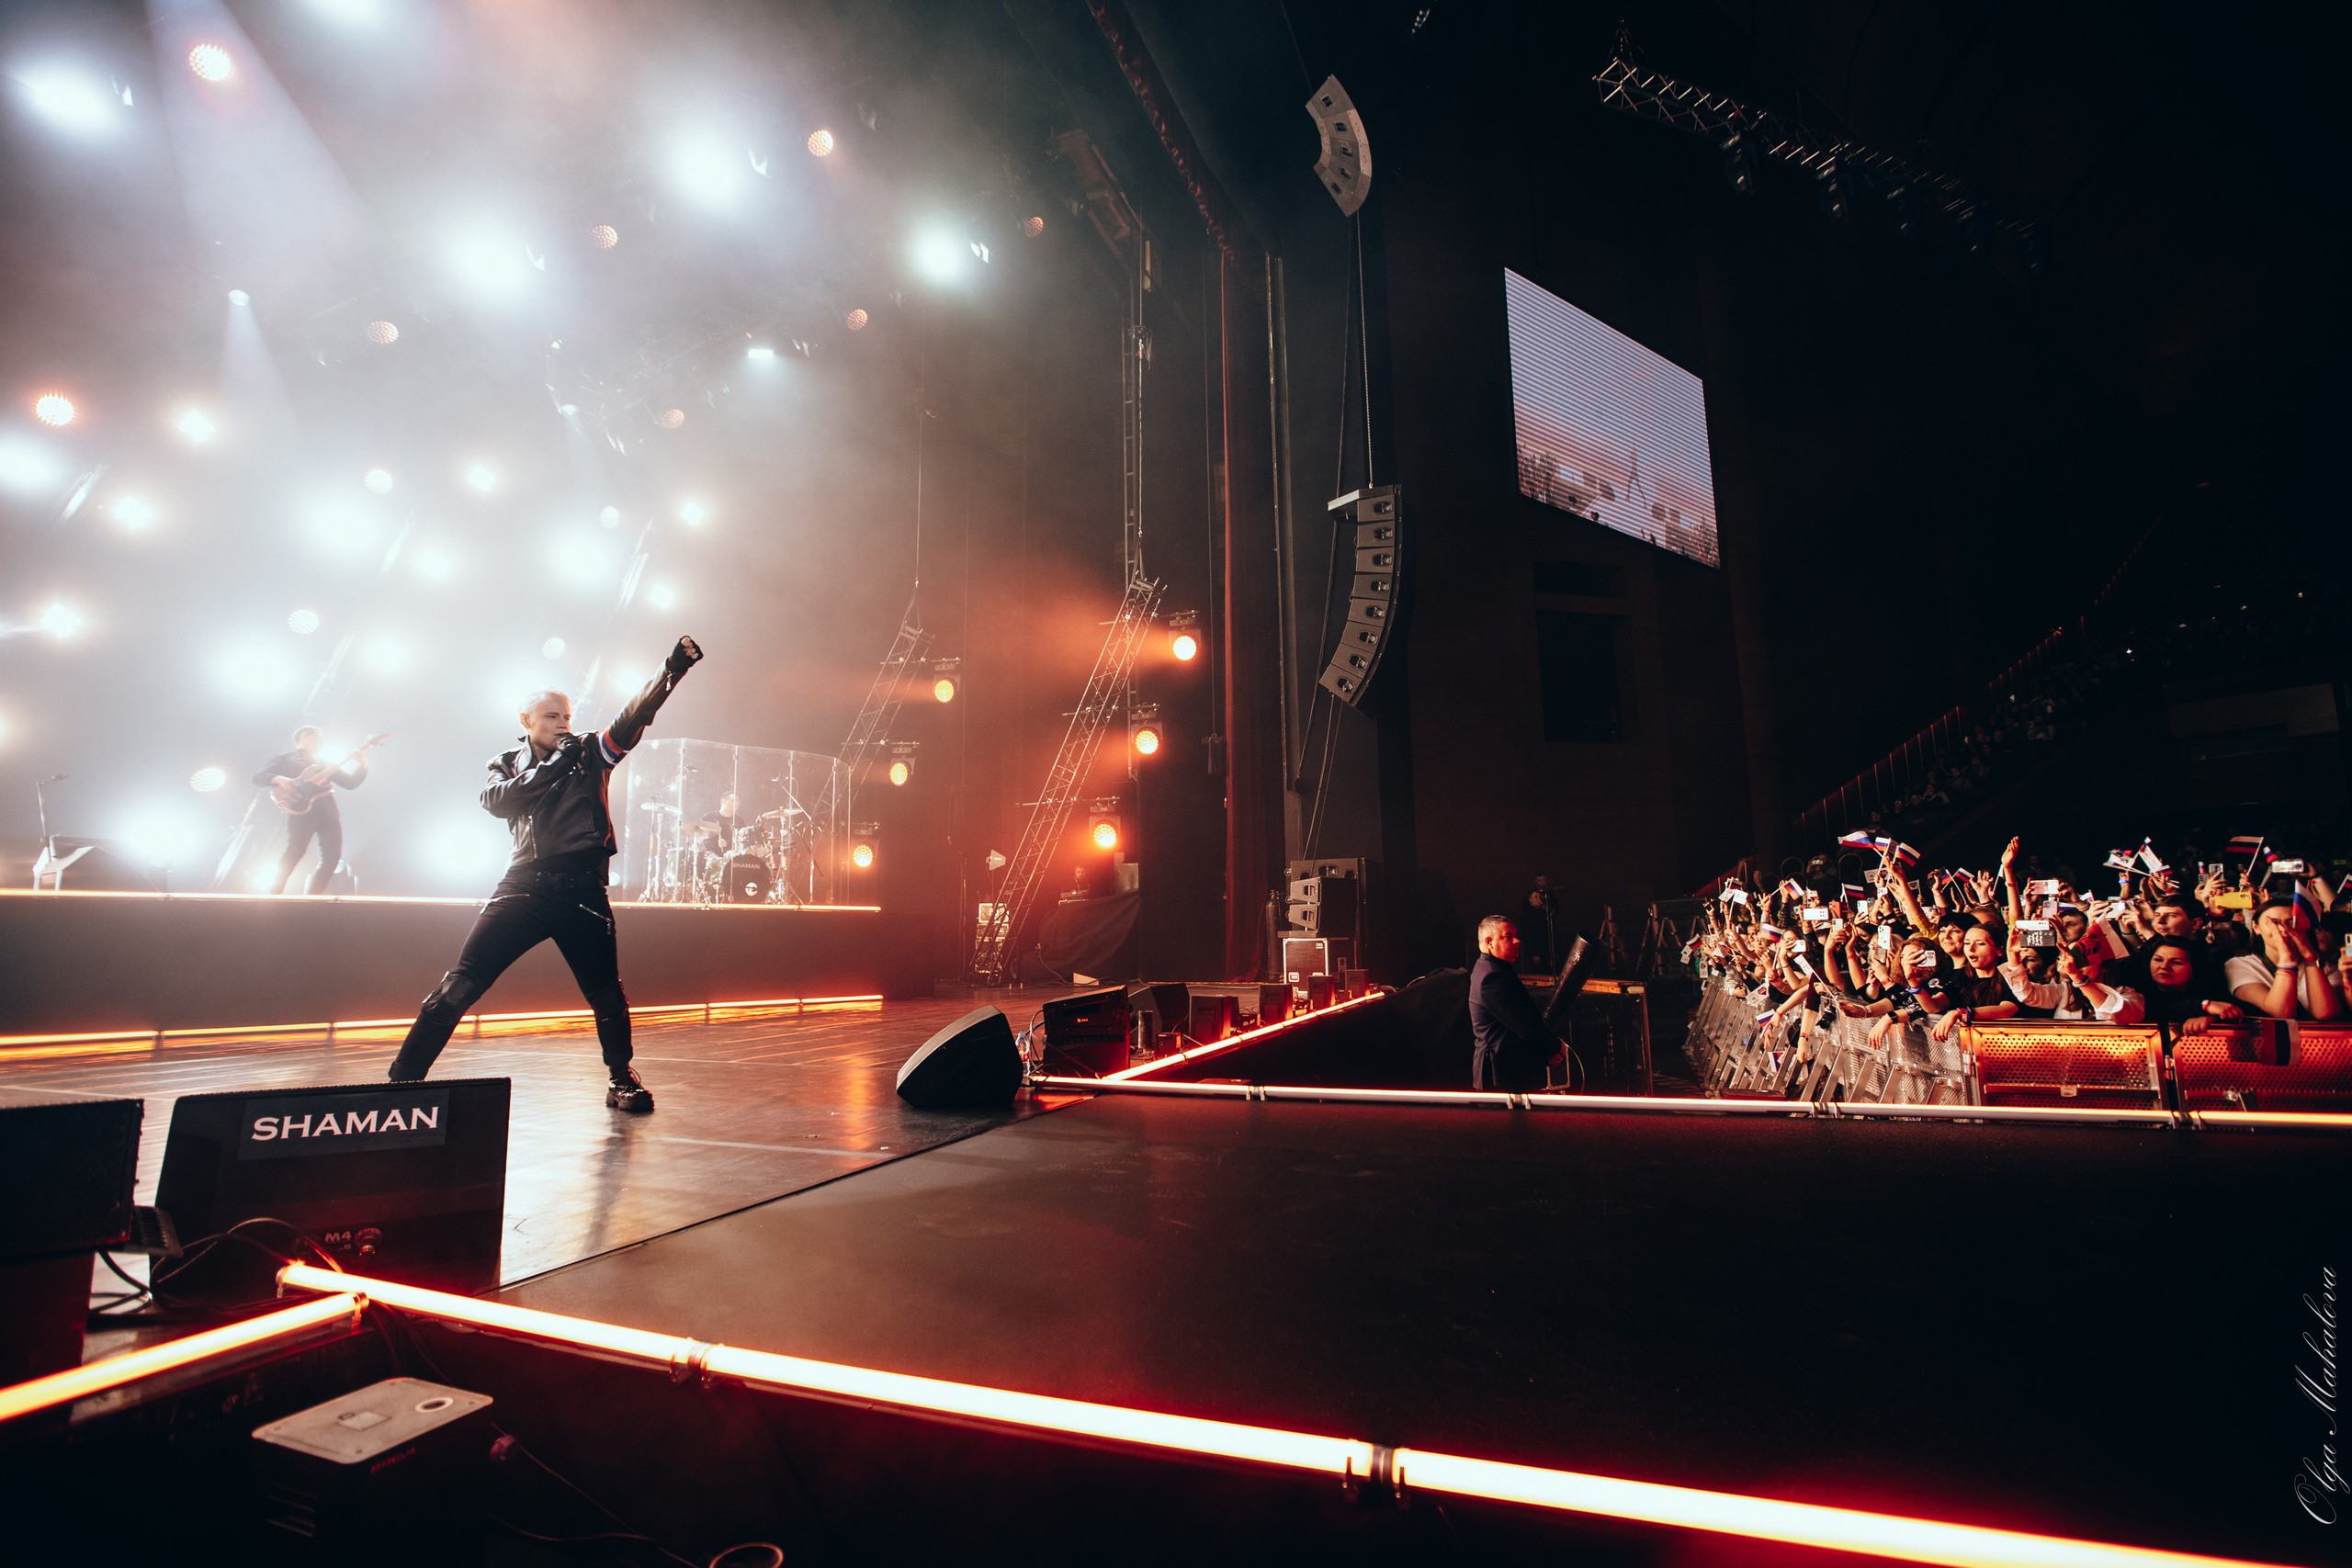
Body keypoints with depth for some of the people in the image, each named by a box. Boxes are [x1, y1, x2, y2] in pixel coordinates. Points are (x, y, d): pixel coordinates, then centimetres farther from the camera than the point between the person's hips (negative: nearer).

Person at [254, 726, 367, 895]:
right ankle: (274, 894, -11)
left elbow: (351, 782, 24)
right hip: (300, 811, -5)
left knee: (332, 857, -7)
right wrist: (279, 779, -13)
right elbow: (258, 779, 7)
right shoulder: (284, 758, 17)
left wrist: (362, 765, 8)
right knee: (295, 852, -21)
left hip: (328, 813, 5)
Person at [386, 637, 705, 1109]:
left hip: (583, 892, -1)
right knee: (459, 985, -5)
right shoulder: (507, 765, 15)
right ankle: (402, 1078, 6)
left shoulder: (590, 751, 10)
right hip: (524, 887, 1)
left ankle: (623, 1079, 18)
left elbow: (636, 715, -5)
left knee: (606, 992, 1)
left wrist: (673, 669, -20)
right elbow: (497, 801, -7)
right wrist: (556, 764, -15)